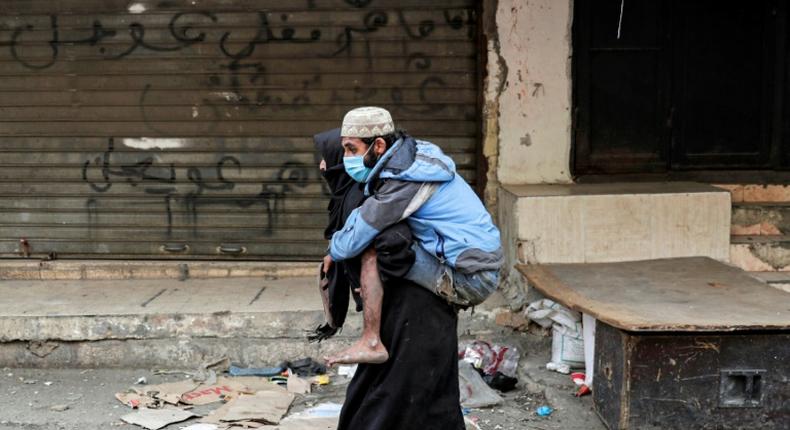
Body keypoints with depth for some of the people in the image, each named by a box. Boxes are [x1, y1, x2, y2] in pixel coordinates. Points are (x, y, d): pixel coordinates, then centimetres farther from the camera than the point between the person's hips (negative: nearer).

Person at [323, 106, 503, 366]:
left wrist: (333, 253, 5)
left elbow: (352, 242, -17)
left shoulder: (403, 182, -20)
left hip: (470, 280, -10)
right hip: (483, 269, 10)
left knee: (371, 251, -14)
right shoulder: (413, 155, 7)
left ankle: (371, 344, -11)